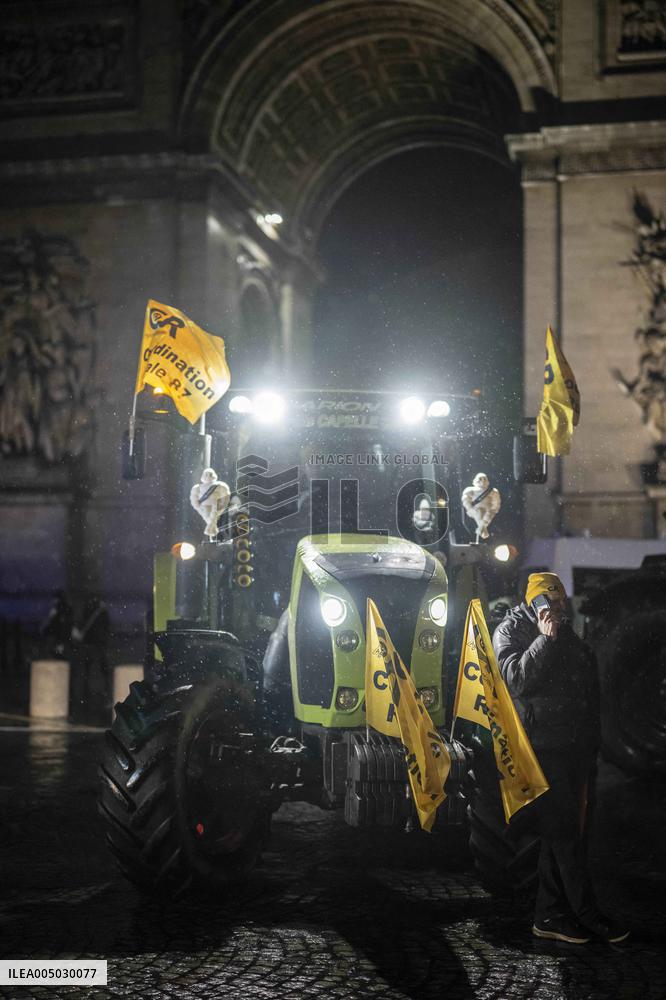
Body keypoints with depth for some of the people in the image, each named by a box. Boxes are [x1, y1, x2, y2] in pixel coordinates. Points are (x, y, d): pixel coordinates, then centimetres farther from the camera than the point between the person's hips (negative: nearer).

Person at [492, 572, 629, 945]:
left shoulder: (570, 637, 22)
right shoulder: (511, 631, 1)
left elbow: (591, 692, 25)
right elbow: (517, 680, -15)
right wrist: (545, 640, -15)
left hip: (576, 748, 7)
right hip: (541, 747, -7)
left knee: (563, 834, 8)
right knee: (564, 834, -7)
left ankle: (550, 916, 13)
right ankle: (588, 914, -2)